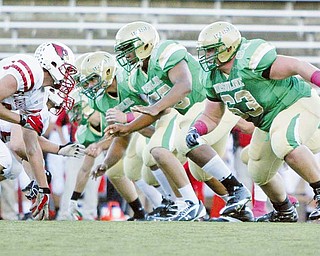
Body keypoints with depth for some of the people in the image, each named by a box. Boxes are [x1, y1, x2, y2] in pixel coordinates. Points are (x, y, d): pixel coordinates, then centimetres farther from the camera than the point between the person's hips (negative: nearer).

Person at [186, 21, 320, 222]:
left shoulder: (249, 61, -29)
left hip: (298, 105, -10)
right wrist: (195, 131, -13)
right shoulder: (213, 78, -2)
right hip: (268, 121, 10)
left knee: (285, 145, -38)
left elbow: (296, 66, -28)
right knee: (260, 173, 17)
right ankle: (284, 212, 41)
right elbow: (212, 118, 7)